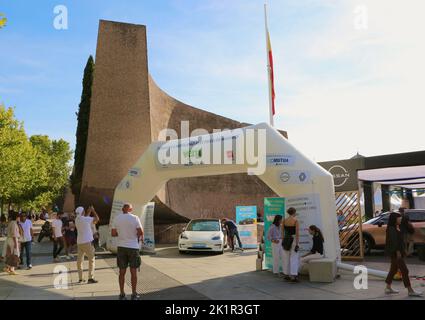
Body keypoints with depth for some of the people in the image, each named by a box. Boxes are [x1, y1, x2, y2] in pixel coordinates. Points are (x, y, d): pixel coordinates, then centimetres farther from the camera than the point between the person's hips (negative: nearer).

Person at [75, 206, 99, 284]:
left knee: (80, 260, 12)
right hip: (87, 242, -7)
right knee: (91, 259, -1)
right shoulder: (86, 219, -13)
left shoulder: (77, 219, 8)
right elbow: (97, 219, -4)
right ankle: (90, 278, -5)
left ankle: (80, 278, 17)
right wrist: (93, 210, 7)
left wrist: (89, 212, 29)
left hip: (79, 242, 7)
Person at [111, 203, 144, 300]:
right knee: (133, 271, 6)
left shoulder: (116, 218, 0)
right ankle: (134, 294, 11)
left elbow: (113, 233, 2)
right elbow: (140, 232, -13)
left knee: (122, 271, 10)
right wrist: (141, 237, 8)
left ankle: (122, 294, 13)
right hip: (133, 247, -2)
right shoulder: (135, 218, -9)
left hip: (121, 247, 3)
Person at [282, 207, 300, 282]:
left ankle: (286, 275, 19)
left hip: (286, 240, 5)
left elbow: (283, 232, 9)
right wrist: (297, 244, -14)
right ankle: (293, 276, -10)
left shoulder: (284, 220, 3)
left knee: (286, 258, 13)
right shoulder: (296, 220, -11)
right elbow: (297, 233, -15)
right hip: (294, 240, -5)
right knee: (294, 258, -4)